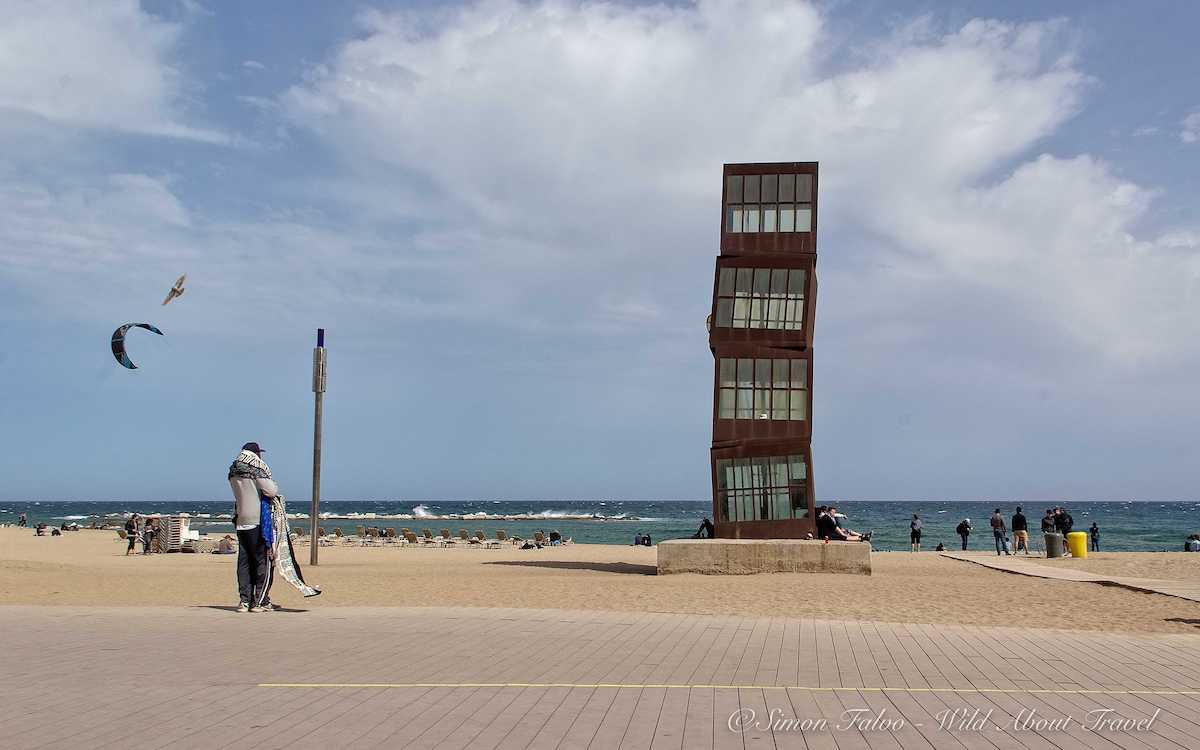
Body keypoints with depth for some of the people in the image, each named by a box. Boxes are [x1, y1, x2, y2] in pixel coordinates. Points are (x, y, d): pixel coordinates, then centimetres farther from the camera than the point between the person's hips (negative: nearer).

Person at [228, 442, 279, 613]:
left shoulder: (234, 472, 8)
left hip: (240, 520, 6)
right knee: (263, 560, 1)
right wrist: (274, 485, 6)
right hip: (258, 521, -6)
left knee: (244, 561, 9)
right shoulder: (257, 469, -11)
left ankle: (244, 600, 8)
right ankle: (260, 601, 0)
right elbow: (271, 491, -15)